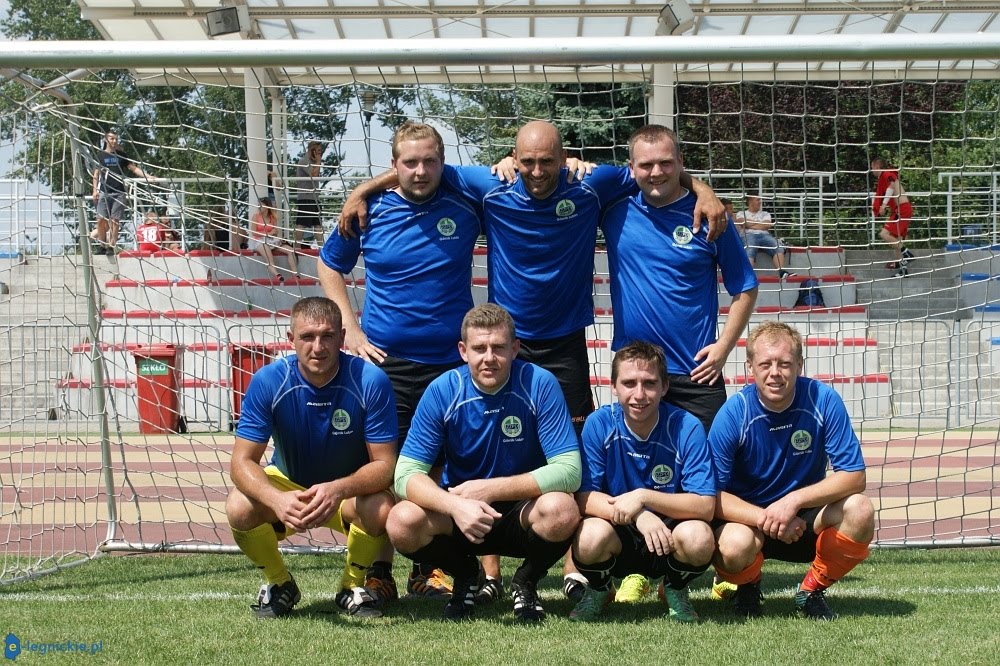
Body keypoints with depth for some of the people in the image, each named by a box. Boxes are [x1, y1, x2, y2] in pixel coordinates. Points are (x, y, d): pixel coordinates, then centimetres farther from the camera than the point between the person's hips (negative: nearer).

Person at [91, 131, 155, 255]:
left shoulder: (121, 155, 13)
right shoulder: (100, 155, 10)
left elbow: (134, 168, 11)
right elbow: (96, 174, 10)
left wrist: (147, 176, -1)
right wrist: (95, 190, 0)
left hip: (119, 192, 1)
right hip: (104, 192, -1)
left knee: (115, 220, -4)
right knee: (101, 219, -7)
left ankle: (111, 247, -1)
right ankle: (102, 246, 3)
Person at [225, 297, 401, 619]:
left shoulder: (370, 381, -24)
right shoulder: (268, 381, -21)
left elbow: (384, 464, -22)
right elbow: (242, 462, -22)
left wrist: (338, 489, -43)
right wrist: (277, 500, -43)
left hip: (353, 490, -1)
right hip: (287, 484, 1)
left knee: (381, 509, -34)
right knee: (239, 508, -29)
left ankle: (354, 584, 0)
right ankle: (279, 583, 3)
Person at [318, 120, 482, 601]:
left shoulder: (465, 208, -1)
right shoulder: (369, 212, -1)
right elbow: (329, 266, 14)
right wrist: (350, 328, 6)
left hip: (451, 362, 1)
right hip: (385, 362, -1)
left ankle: (430, 570, 19)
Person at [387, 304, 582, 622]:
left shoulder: (539, 385, -16)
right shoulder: (442, 392, -12)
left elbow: (569, 470, -20)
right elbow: (406, 474, -16)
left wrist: (489, 489, -25)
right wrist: (455, 505, -36)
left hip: (523, 508, -1)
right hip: (457, 512, 1)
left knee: (560, 510, -34)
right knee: (402, 521, -28)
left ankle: (526, 581, 2)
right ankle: (465, 576, 7)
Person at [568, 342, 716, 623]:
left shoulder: (687, 428, -14)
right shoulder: (599, 424, -11)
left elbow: (705, 506, -18)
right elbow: (584, 497, -15)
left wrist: (643, 497, -30)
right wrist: (638, 515, -31)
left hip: (667, 537, 0)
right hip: (617, 540, 0)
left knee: (698, 537, -32)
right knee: (591, 535, -33)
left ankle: (674, 590, 6)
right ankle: (598, 590, 6)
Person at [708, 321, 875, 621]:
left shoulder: (823, 400, -14)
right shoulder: (734, 413, -17)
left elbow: (854, 477, -15)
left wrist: (793, 501, -27)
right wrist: (765, 518, -31)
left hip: (803, 519, 2)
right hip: (748, 518, -2)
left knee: (859, 511, -27)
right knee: (734, 546, -35)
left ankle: (813, 590, 1)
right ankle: (747, 586, 6)